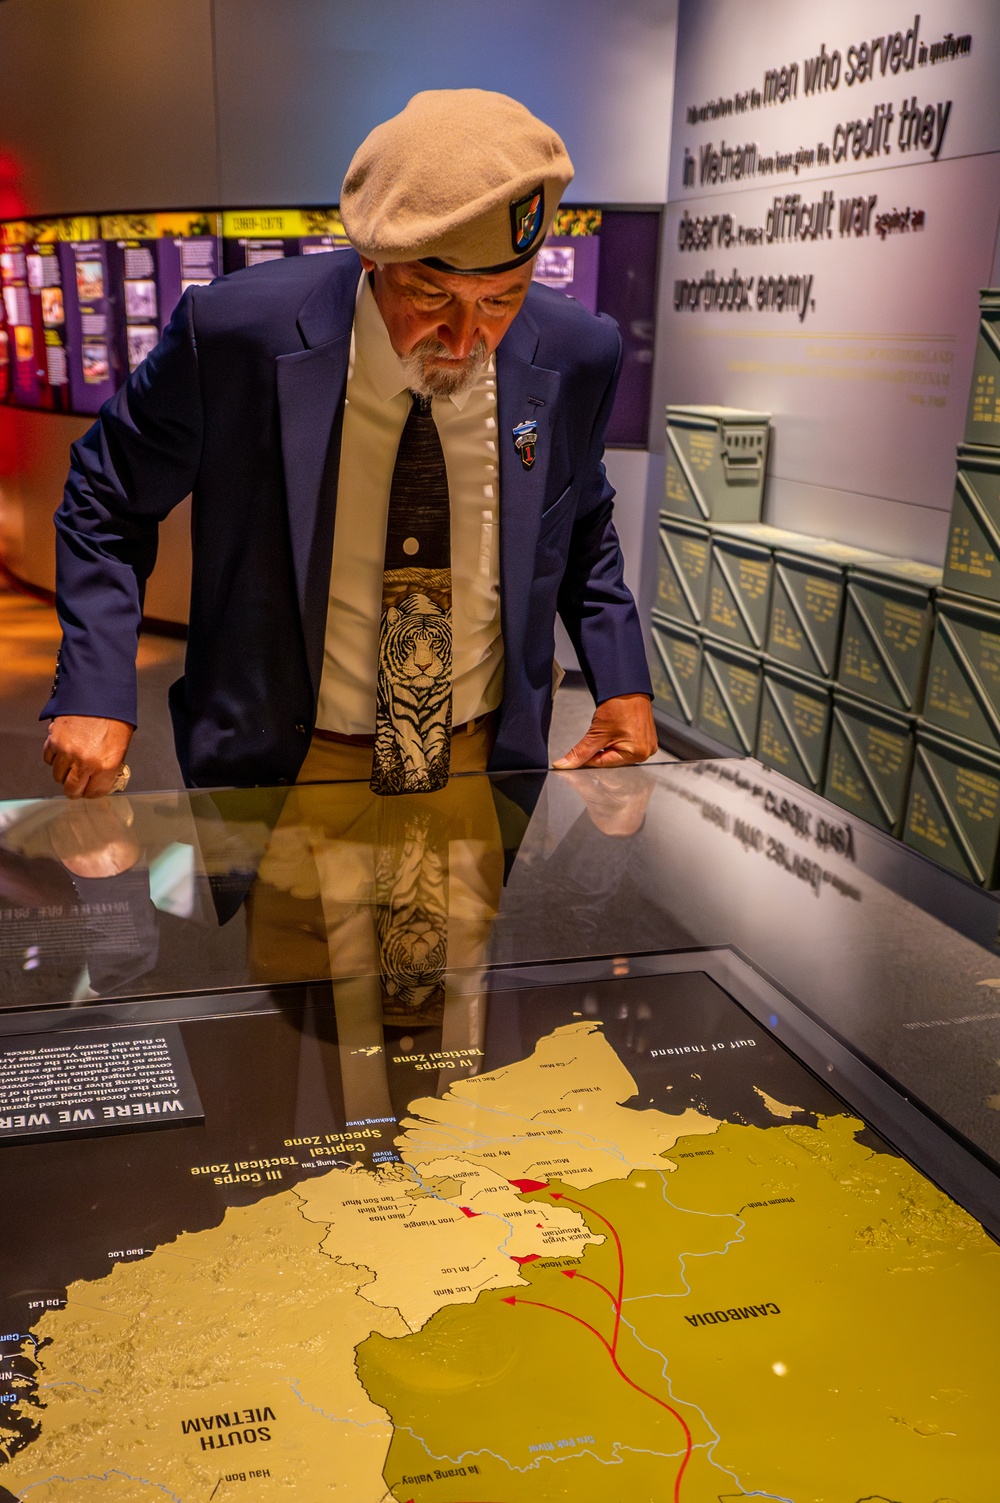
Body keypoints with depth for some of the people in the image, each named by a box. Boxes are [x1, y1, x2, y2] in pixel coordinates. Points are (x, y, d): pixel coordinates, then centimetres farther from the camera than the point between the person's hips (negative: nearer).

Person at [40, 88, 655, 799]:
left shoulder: (576, 357, -14)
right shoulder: (236, 331, -22)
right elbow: (110, 499, -7)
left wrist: (623, 679, -6)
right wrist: (96, 691, -18)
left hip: (486, 755, 2)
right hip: (284, 763, -1)